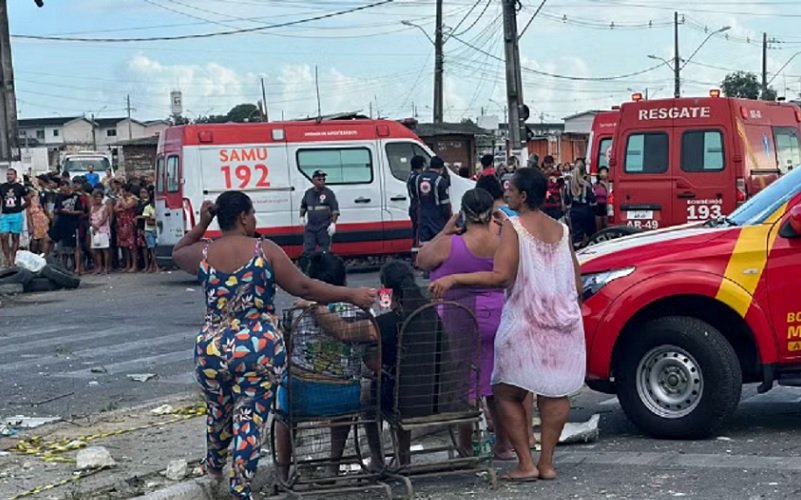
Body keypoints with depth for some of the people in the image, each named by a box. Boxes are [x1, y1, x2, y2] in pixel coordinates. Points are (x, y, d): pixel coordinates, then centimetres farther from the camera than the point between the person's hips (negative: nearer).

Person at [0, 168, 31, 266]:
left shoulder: (21, 187, -1)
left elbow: (28, 200, 8)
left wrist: (20, 208, 3)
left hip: (16, 215, -2)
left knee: (15, 237, 4)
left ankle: (12, 260, 9)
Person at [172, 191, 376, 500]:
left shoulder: (203, 254, 0)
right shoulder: (264, 250, -8)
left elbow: (177, 254, 25)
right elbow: (303, 288, -12)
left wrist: (201, 225, 16)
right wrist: (351, 296, -8)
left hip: (212, 348, 4)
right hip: (260, 350, -3)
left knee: (218, 411, 25)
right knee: (251, 419, 3)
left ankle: (214, 465, 49)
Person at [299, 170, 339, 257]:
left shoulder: (329, 193, -3)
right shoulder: (308, 193, 10)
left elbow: (335, 210, -6)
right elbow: (303, 206, 27)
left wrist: (333, 223, -15)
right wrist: (302, 216, 13)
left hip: (324, 227, -4)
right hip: (310, 226, 4)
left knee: (324, 251, -1)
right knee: (308, 250, 3)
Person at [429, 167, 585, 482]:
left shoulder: (514, 227, -9)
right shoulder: (561, 230, 8)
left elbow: (501, 277, -20)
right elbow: (577, 285, 11)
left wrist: (453, 279, -19)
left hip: (525, 325, -5)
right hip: (563, 326, 5)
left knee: (507, 394, 7)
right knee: (555, 393, 10)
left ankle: (526, 463, 2)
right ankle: (547, 463, 10)